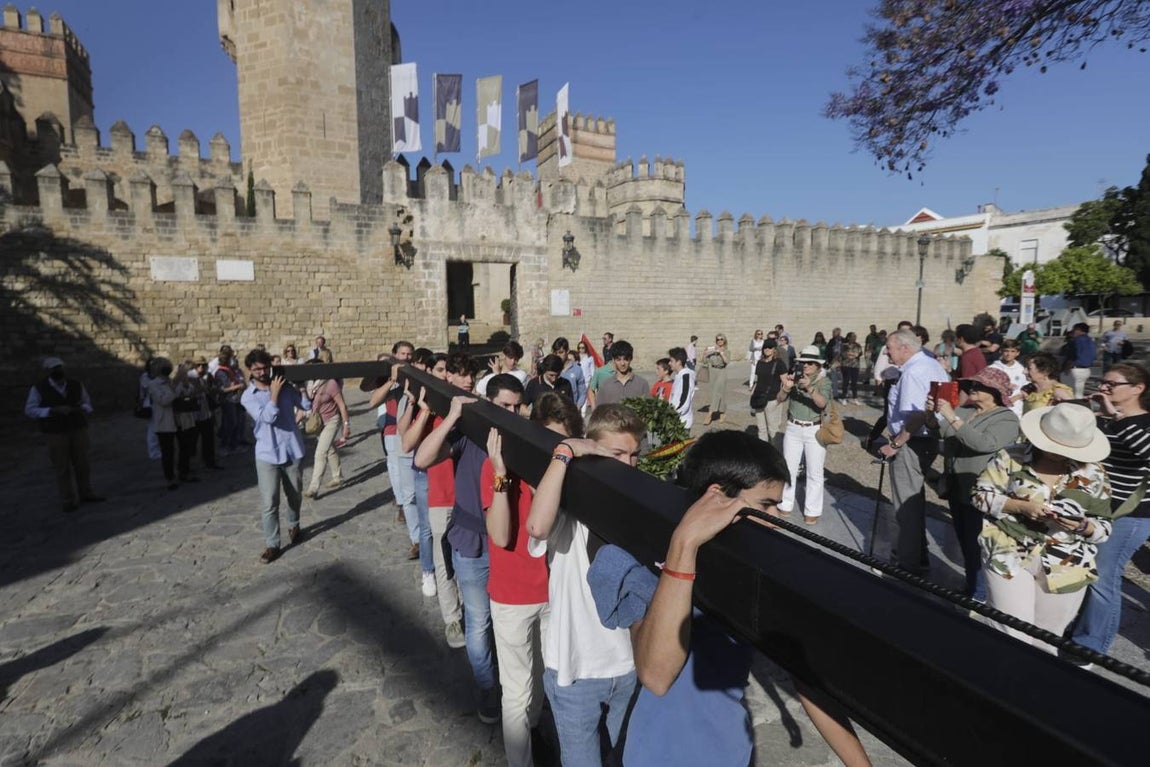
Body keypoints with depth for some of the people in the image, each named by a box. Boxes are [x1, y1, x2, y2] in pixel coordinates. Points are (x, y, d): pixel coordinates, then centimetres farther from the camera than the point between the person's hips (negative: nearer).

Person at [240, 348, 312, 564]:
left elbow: (307, 405, -1)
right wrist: (274, 393, -14)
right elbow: (268, 417, -18)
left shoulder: (285, 386, 2)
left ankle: (294, 526, 42)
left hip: (293, 450, 2)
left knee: (295, 495, 17)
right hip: (267, 454, -2)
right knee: (269, 502, -2)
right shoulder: (248, 396, -4)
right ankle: (272, 545, 9)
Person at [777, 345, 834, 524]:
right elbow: (780, 399, -7)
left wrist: (810, 388, -39)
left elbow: (822, 404, -23)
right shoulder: (795, 377, 0)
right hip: (793, 429, 3)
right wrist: (786, 388, -28)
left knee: (814, 473, 3)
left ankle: (812, 511, 14)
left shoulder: (824, 381, -7)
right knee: (788, 469, 11)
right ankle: (785, 505, 24)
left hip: (815, 431, -3)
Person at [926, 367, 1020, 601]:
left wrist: (952, 417, -30)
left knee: (976, 546, 2)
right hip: (955, 488, 6)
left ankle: (979, 596, 17)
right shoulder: (964, 410, 8)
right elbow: (935, 428, 8)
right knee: (965, 542, 18)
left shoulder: (1007, 419, -10)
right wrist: (933, 412, -12)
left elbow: (983, 443, -27)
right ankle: (971, 588, 33)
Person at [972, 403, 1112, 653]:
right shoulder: (1012, 457, -7)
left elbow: (1104, 528, 5)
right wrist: (1021, 506, -19)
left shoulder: (1093, 474, 0)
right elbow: (981, 494, -5)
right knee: (1011, 636, -4)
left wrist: (1083, 526, -18)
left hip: (1067, 568, 3)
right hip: (1009, 557, -2)